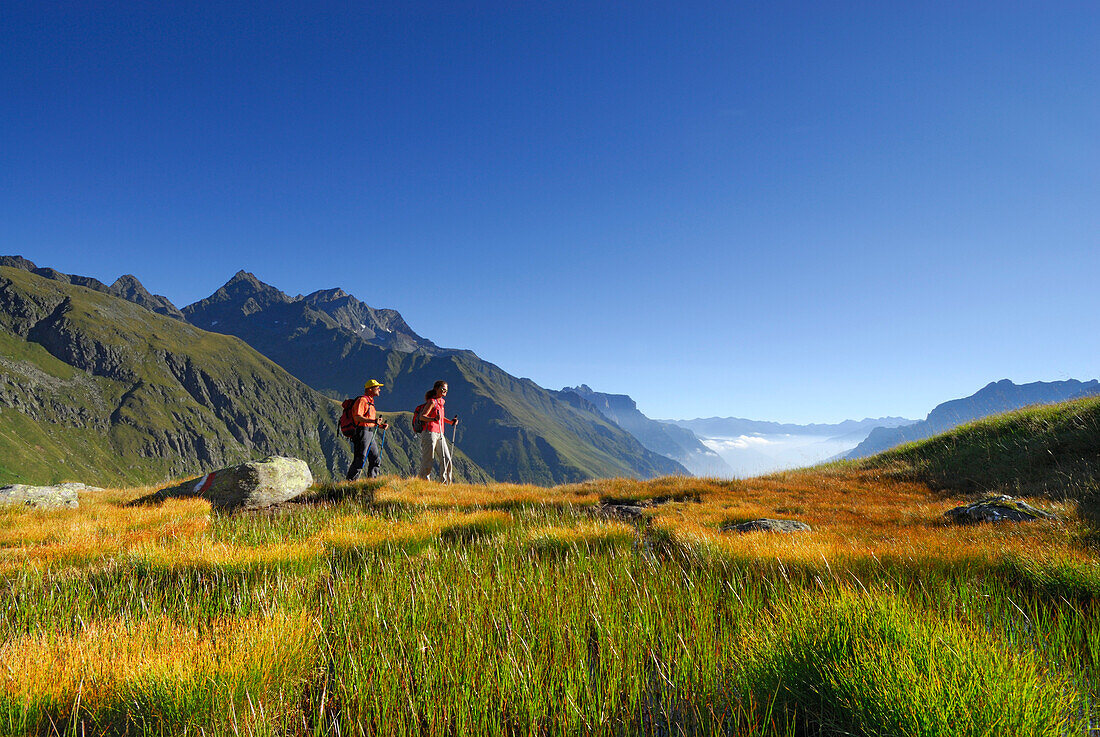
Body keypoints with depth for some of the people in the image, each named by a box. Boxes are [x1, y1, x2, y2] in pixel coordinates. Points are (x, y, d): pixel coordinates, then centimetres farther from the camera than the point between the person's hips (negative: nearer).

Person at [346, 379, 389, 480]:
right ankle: (350, 482, -5)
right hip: (362, 433, -10)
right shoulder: (362, 400, -8)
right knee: (359, 459, -10)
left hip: (370, 434, 10)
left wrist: (381, 425, 14)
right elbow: (357, 417, -22)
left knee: (376, 460, 8)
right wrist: (373, 421, -31)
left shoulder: (370, 402, 23)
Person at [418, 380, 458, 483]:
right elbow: (422, 416, -16)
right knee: (428, 460, -4)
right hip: (430, 433, -8)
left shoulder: (441, 401, 17)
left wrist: (450, 421, 18)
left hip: (440, 435, 8)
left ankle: (446, 483, 8)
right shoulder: (432, 402, -8)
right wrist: (434, 419, -32)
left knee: (446, 459, 2)